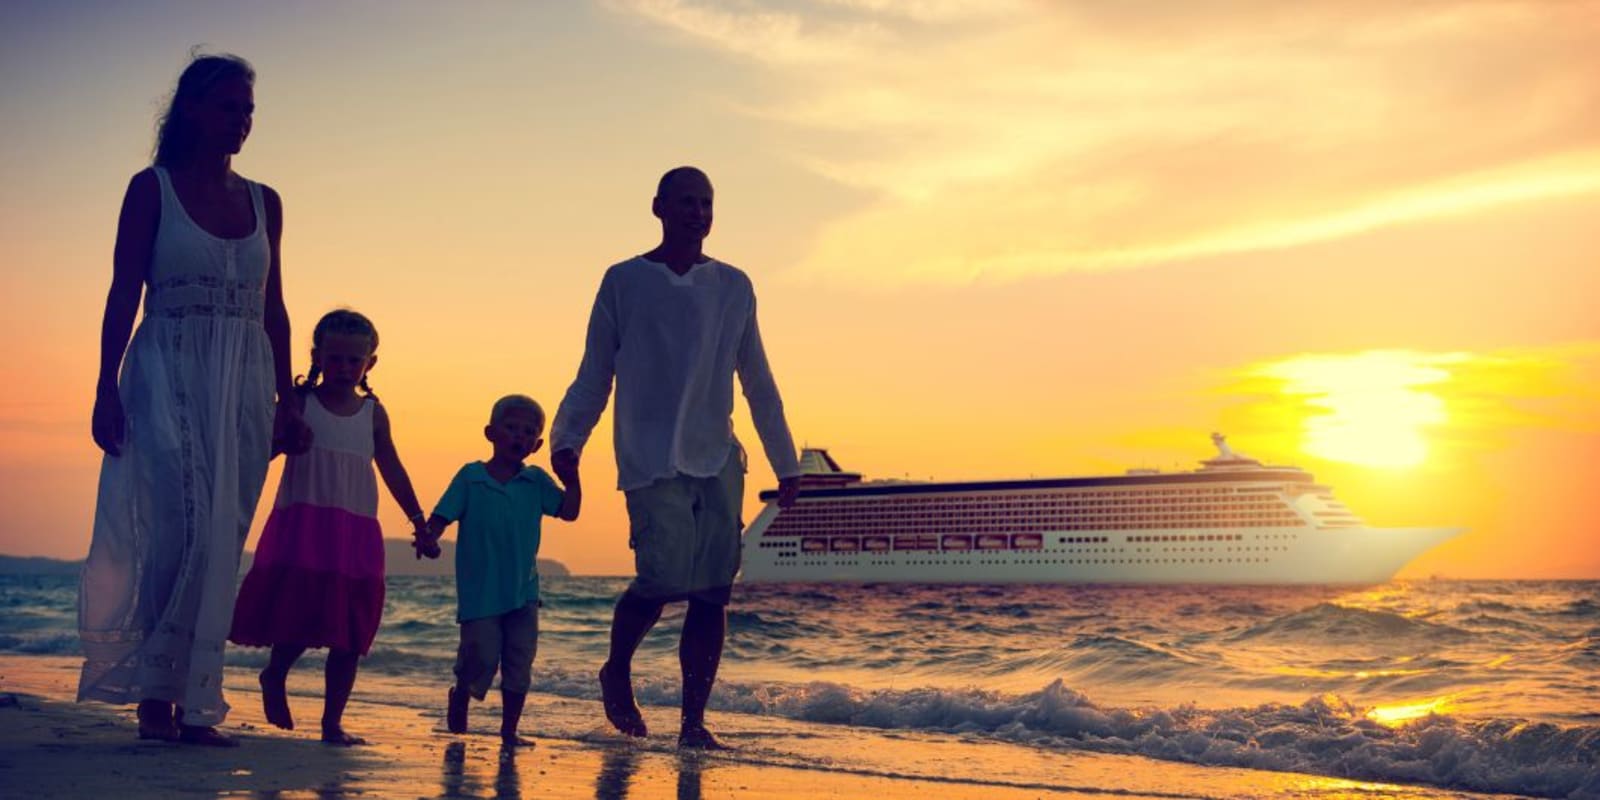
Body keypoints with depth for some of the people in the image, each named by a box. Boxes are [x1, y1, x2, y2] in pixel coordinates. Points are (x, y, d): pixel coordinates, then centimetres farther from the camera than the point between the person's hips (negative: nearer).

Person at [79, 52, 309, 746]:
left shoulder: (264, 202, 14)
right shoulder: (153, 188, 2)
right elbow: (123, 294, -3)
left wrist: (285, 400, 9)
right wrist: (107, 388, -11)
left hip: (244, 386, 4)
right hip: (168, 375, -4)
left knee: (222, 539, 0)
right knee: (182, 526, -14)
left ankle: (195, 702, 4)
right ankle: (157, 693, -5)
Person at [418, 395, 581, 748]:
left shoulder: (537, 481, 5)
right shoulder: (470, 477, -2)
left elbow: (568, 511, -1)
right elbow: (442, 516, -5)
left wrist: (571, 477, -14)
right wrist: (428, 537, -24)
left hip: (523, 590, 3)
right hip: (479, 591, -3)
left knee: (519, 664, 4)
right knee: (481, 658, -4)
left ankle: (509, 730, 16)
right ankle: (458, 699, 28)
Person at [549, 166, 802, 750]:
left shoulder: (733, 287, 13)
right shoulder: (624, 281, 5)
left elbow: (759, 383, 16)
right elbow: (594, 375, 5)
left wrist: (785, 462, 14)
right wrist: (567, 438, -9)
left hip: (717, 459, 3)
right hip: (650, 459, -3)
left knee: (712, 593, -2)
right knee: (664, 576, -16)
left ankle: (693, 721, 6)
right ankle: (616, 673, 12)